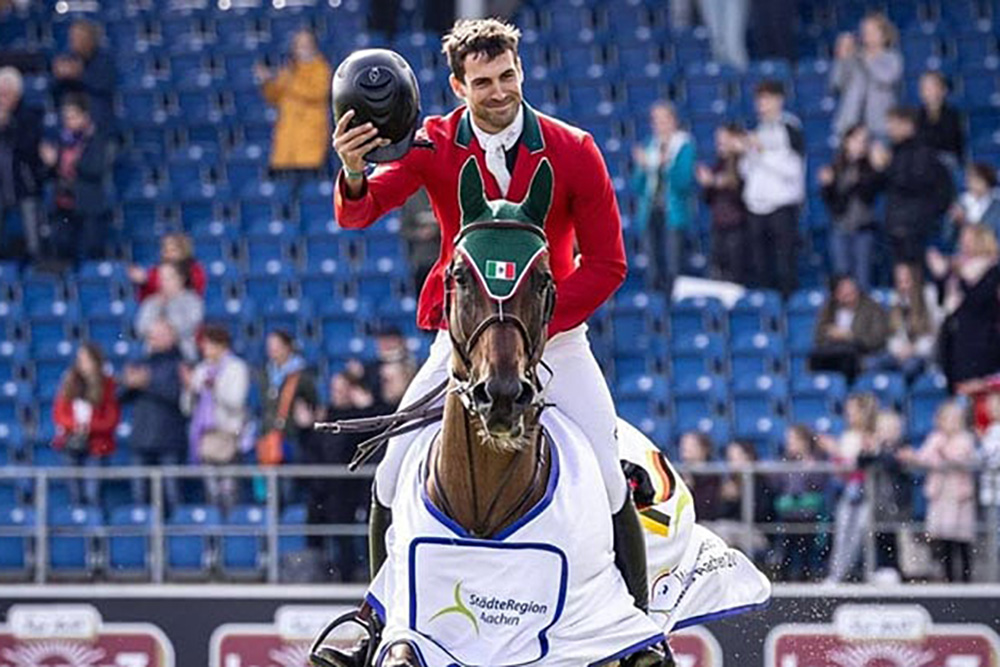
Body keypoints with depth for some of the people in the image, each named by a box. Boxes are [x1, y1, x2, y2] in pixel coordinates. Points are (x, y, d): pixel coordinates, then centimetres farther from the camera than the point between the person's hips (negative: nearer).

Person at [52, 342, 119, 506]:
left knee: (92, 494, -11)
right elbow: (58, 413, 6)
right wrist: (73, 424, -13)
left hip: (96, 445, -3)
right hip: (71, 443, 3)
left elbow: (112, 419, -3)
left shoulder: (107, 385, -4)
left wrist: (89, 426, -17)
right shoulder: (69, 382, 7)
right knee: (75, 492, 4)